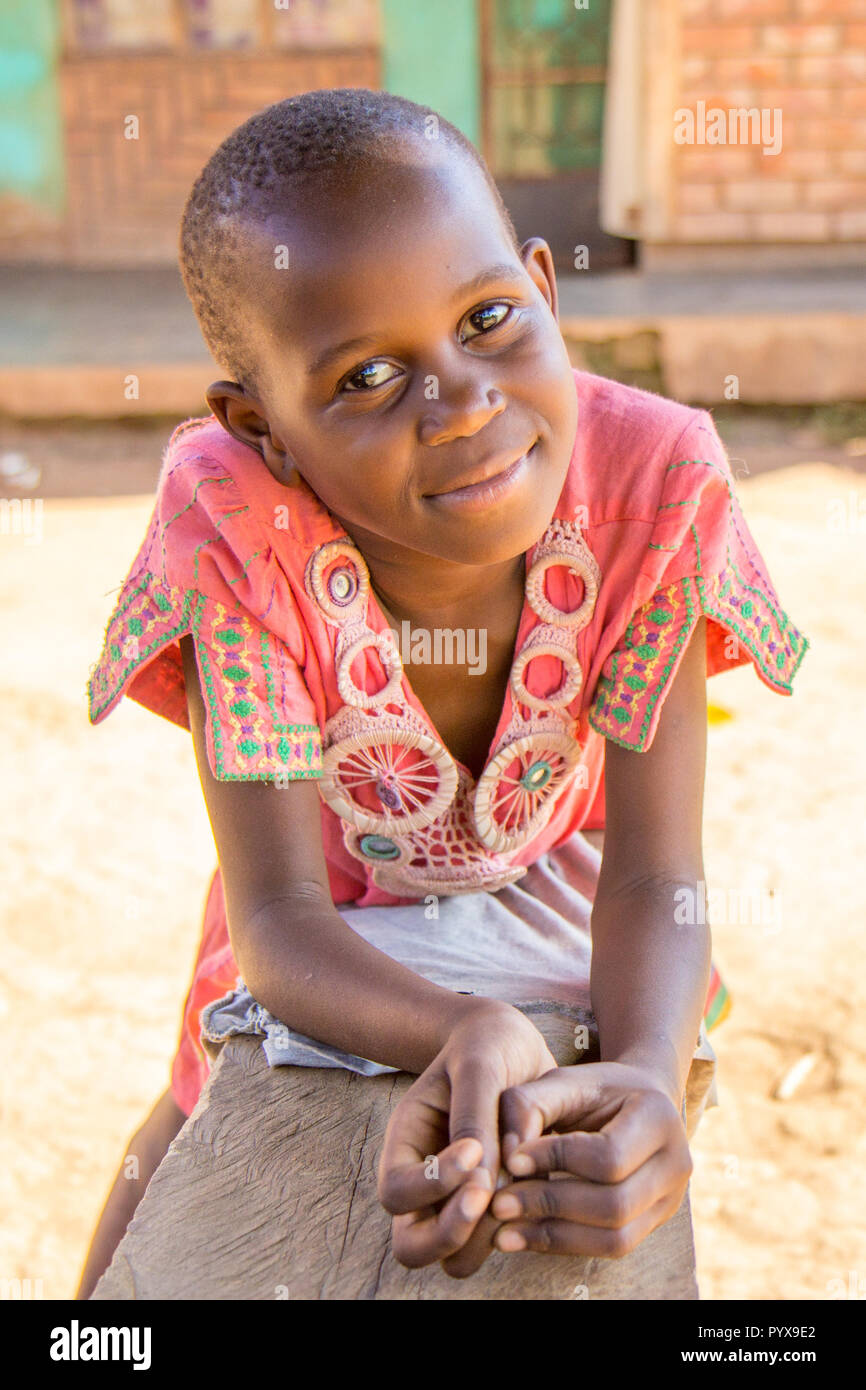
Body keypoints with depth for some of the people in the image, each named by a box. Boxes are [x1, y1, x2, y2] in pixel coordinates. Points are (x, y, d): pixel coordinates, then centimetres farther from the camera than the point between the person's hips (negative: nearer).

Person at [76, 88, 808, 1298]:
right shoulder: (232, 521, -39)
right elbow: (277, 918, -36)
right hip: (337, 893, -1)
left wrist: (648, 1073, -55)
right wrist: (470, 1037, -56)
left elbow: (653, 877, -33)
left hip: (553, 864, 1)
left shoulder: (655, 479, -37)